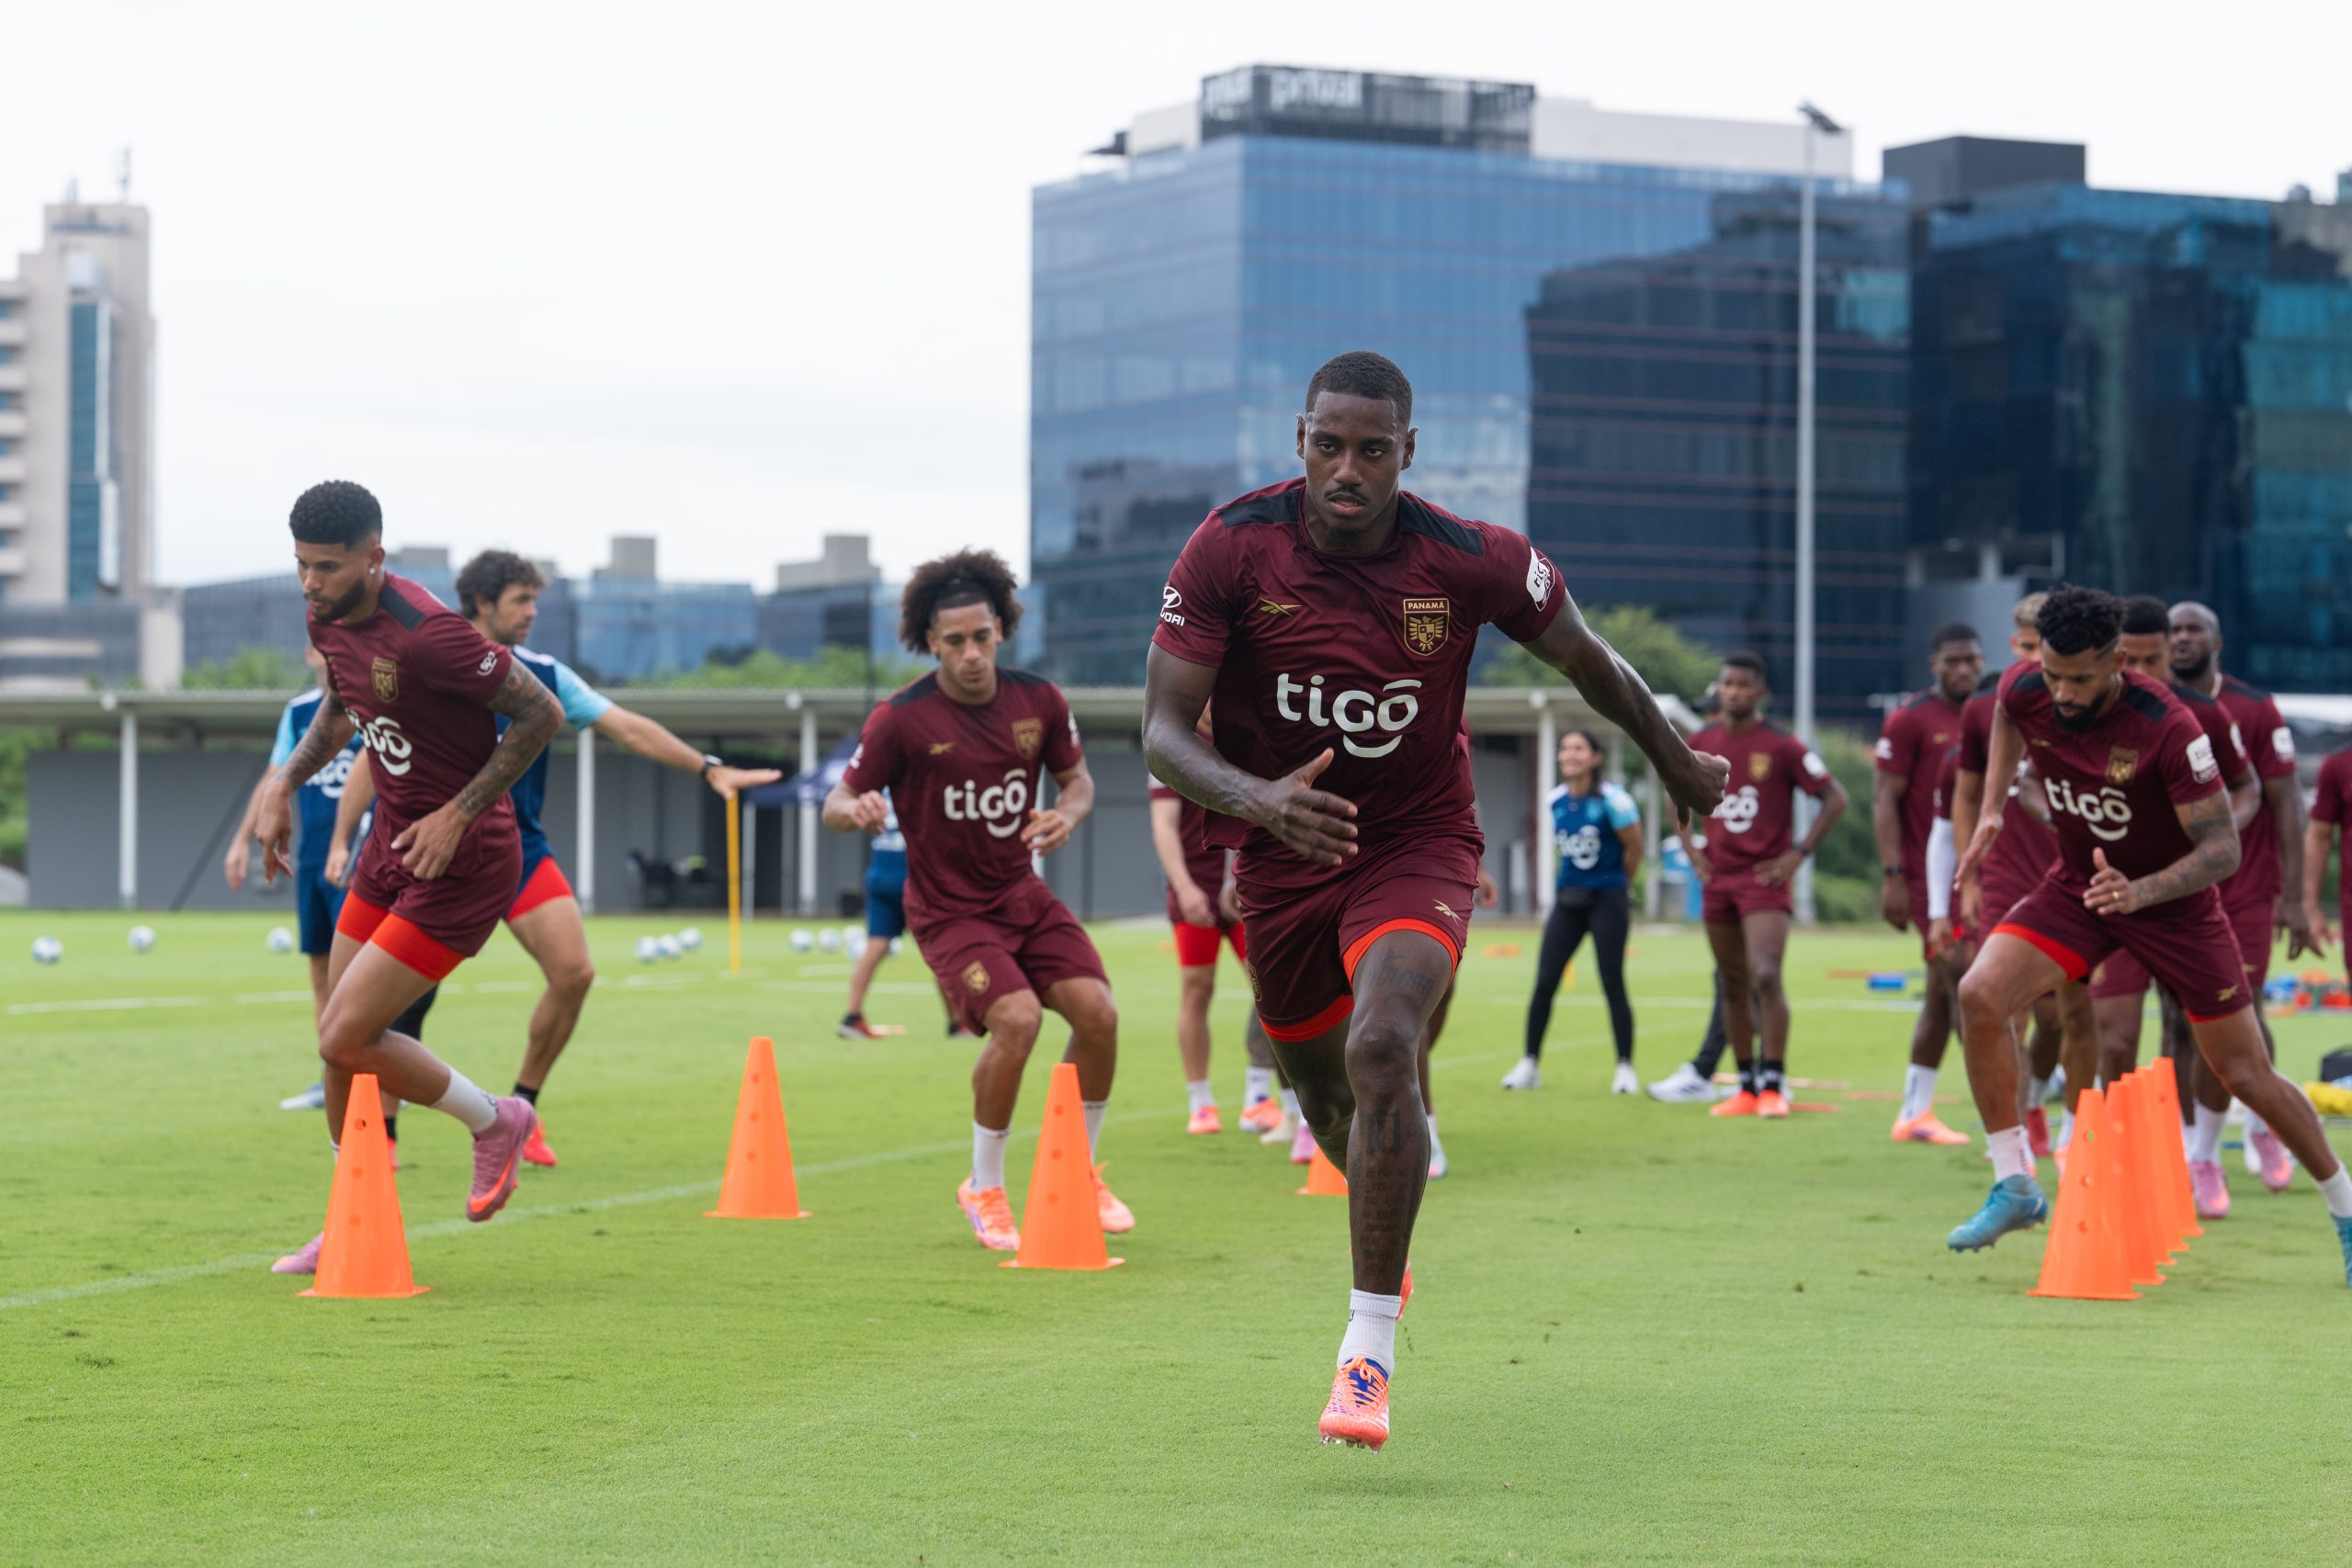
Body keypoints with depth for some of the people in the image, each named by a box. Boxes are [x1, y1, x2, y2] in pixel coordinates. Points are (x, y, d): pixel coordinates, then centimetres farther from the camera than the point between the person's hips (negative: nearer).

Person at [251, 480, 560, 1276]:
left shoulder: (425, 633, -27)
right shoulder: (328, 619, 0)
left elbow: (542, 712, -20)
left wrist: (458, 814, -21)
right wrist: (285, 780, 7)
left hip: (462, 862, -8)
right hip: (389, 845, 8)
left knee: (344, 1039, -12)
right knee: (342, 1039, 10)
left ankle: (493, 1123, 12)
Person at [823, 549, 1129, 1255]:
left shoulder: (1038, 700, -3)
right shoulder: (901, 718, -15)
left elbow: (1077, 777, 12)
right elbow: (836, 802, -9)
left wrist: (1067, 812, -12)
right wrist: (858, 809, -34)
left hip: (1023, 894, 5)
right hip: (948, 909, -5)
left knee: (1097, 1012, -12)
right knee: (1017, 1018, -25)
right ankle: (985, 1190, -5)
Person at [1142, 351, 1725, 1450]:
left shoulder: (1474, 563, -18)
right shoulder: (1231, 550, -17)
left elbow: (1590, 665, 2)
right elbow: (1164, 732, -18)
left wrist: (1680, 769, 16)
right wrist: (1257, 800, -38)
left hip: (1418, 845, -2)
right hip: (1281, 856, 2)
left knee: (1383, 1051, -27)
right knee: (1324, 1093, 16)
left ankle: (1369, 1354, -23)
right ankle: (1388, 1233, 53)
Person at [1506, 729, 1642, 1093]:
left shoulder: (1611, 800, -13)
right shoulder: (1555, 801, 3)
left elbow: (1634, 848, -3)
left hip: (1607, 899, -5)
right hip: (1568, 899, 5)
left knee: (1613, 984, -3)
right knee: (1544, 982, -1)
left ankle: (1625, 1068, 6)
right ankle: (1530, 1064, 7)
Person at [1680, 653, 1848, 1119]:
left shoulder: (1783, 746, -8)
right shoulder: (1700, 744, 6)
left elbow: (1835, 798, -4)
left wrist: (1798, 854, -9)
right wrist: (1691, 849, 12)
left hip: (1765, 878, -5)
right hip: (1718, 879, 5)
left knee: (1766, 976, -18)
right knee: (1733, 987, 8)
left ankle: (1774, 1085, -13)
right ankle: (1747, 1087, 16)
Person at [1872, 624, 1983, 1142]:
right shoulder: (1910, 720, -5)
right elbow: (1885, 798, -8)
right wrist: (1892, 874, -15)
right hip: (1929, 873, -7)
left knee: (1943, 993, 9)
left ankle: (1914, 1113, 14)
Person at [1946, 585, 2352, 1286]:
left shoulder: (2167, 727, -30)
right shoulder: (2025, 690, -16)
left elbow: (2223, 848, -27)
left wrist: (2138, 892, -42)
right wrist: (1992, 807, 6)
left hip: (2174, 904, -4)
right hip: (2078, 886, 4)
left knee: (2247, 1075, 2)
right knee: (1979, 994, -21)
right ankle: (2014, 1186, -8)